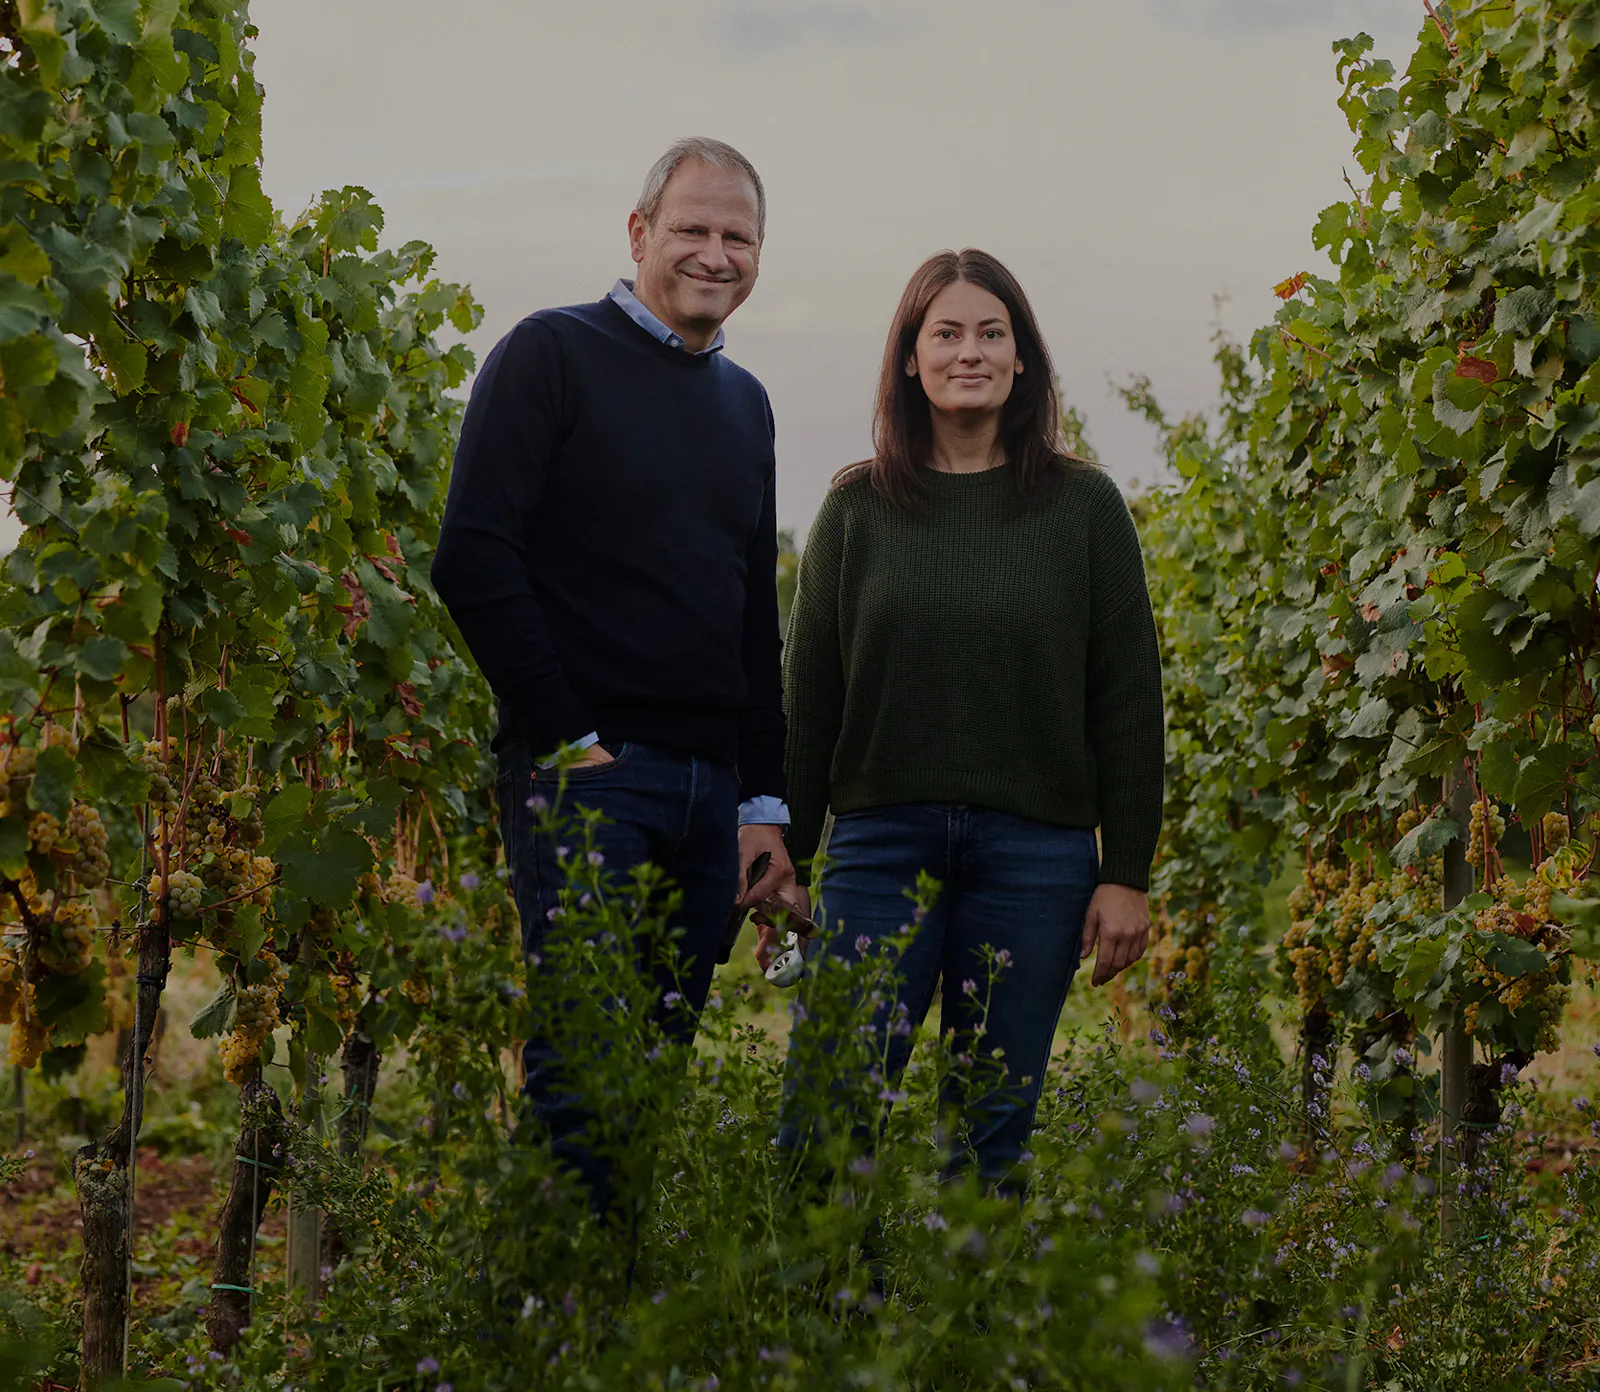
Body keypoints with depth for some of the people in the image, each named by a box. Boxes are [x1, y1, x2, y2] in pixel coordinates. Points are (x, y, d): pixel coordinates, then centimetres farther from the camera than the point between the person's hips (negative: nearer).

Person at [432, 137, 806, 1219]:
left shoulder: (745, 404, 20)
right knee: (582, 1067, -11)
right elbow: (473, 558, -10)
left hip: (711, 791, 7)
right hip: (585, 772, -6)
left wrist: (766, 802, 16)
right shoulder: (554, 356, -1)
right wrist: (564, 735, -13)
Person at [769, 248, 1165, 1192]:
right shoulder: (858, 509, 7)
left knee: (991, 1136, 5)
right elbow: (811, 700, 10)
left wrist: (1128, 876, -2)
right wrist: (783, 868, 6)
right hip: (881, 846, 1)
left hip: (1036, 855, 0)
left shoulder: (1083, 506, 4)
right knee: (823, 1124, -7)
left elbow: (1128, 700, 3)